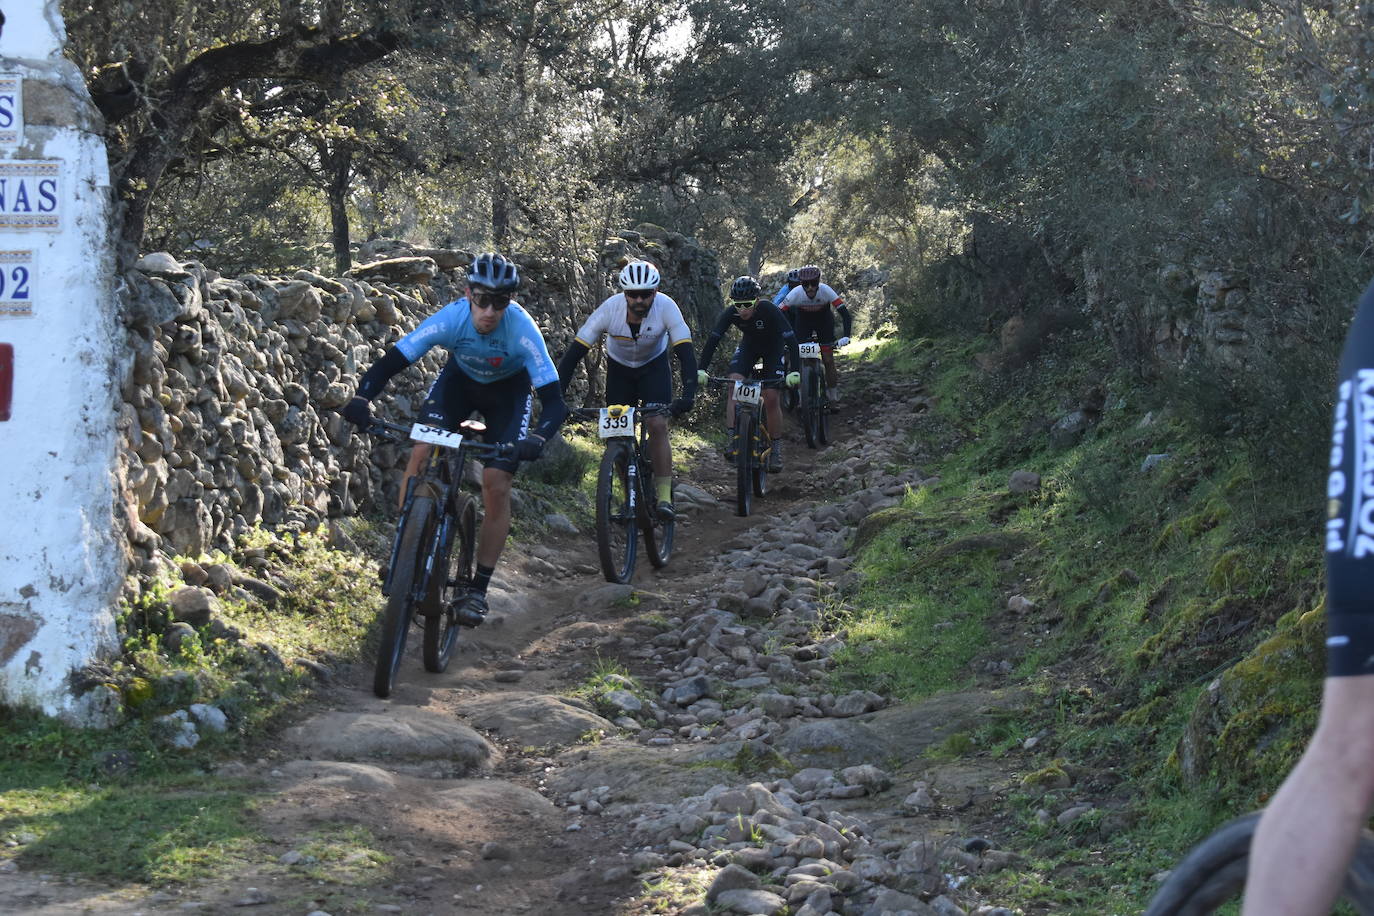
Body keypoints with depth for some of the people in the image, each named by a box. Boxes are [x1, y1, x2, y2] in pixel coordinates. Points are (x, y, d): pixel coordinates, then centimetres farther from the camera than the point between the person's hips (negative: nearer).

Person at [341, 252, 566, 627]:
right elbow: (390, 362, -31)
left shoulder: (522, 330, -36)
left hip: (508, 390, -2)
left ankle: (478, 589, -2)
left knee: (496, 485, -13)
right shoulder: (449, 319, -32)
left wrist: (538, 437, -56)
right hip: (460, 378, 2)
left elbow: (553, 401, -36)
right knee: (422, 452, -22)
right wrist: (361, 397, -49)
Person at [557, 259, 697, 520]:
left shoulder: (666, 307, -32)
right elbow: (575, 352, -30)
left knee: (657, 426, -18)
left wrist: (688, 394, -50)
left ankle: (664, 496, -12)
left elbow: (685, 352, -35)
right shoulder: (609, 310, -31)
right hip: (619, 367, 1)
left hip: (654, 366, -1)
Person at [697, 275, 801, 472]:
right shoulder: (731, 312, -27)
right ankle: (733, 439, -22)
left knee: (771, 397, -12)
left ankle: (776, 448, 5)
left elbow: (790, 339, -39)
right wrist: (701, 369, -39)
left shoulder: (768, 310, -36)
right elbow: (713, 339, -28)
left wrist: (795, 371, -50)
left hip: (774, 347, -3)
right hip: (749, 345, 3)